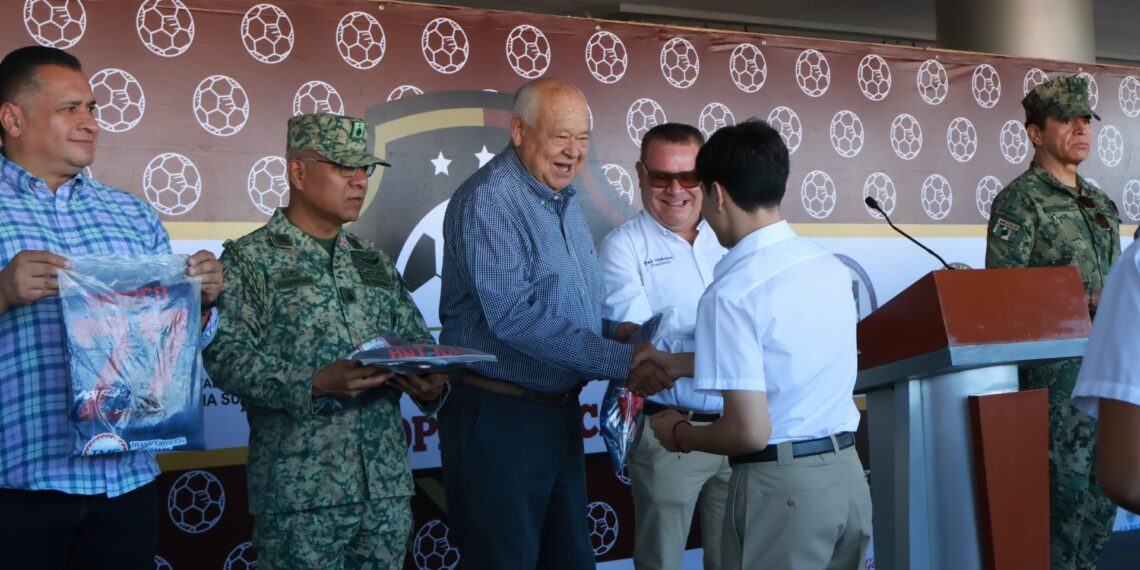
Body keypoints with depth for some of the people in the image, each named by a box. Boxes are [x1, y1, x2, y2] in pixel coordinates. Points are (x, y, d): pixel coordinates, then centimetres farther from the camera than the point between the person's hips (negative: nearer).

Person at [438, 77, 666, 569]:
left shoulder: (563, 201, 13)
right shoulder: (488, 201, -16)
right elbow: (514, 316, -26)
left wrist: (613, 329, 1)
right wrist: (621, 361, -27)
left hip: (561, 413, 9)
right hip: (498, 418, -8)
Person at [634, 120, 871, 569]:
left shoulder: (731, 292, -18)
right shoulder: (829, 265, 5)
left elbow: (751, 432, -20)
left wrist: (680, 435, -1)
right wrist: (682, 364, 27)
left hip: (782, 486, -7)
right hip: (846, 473, 7)